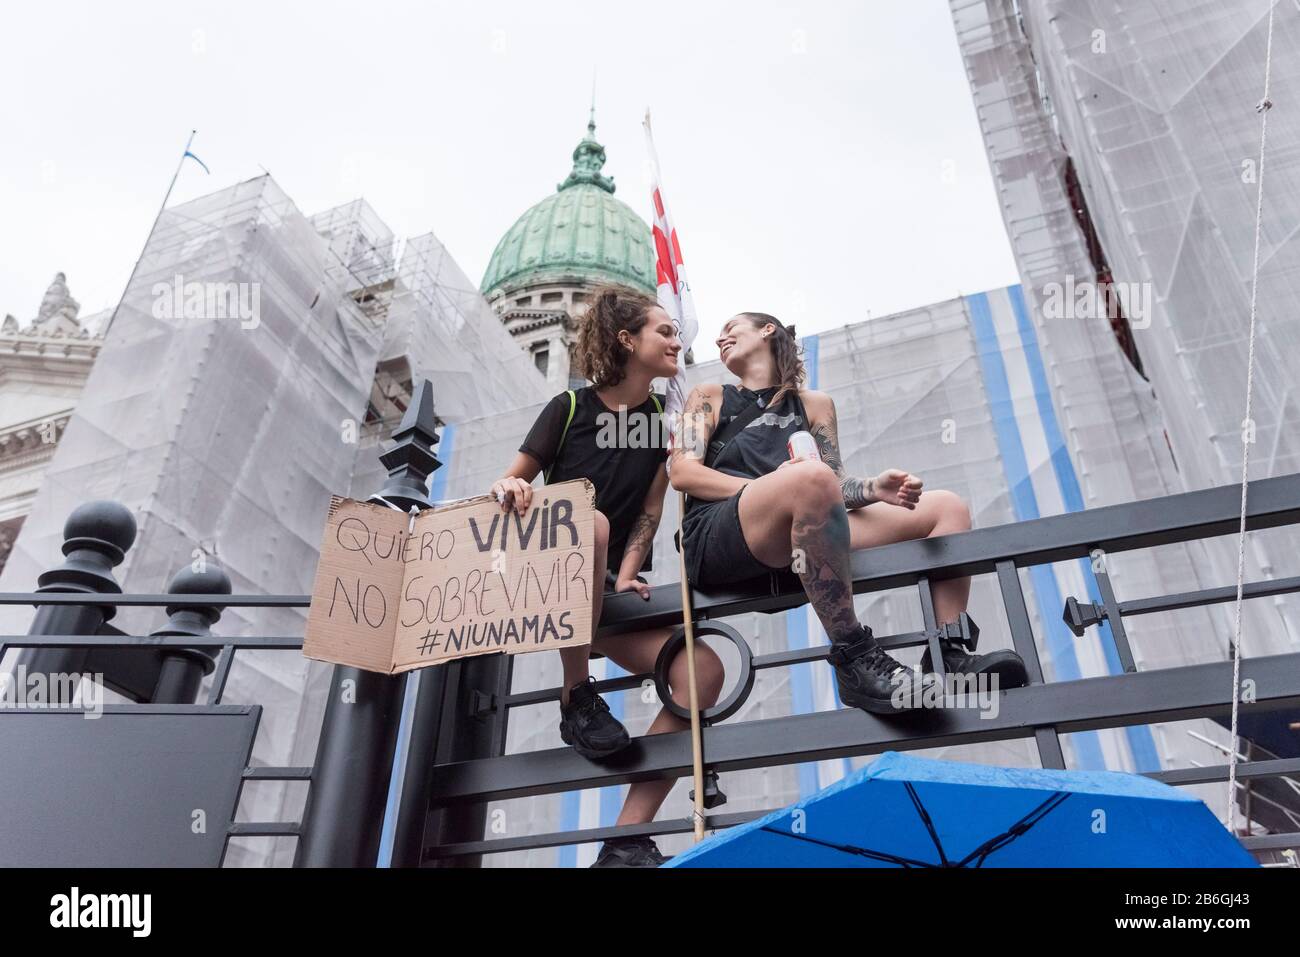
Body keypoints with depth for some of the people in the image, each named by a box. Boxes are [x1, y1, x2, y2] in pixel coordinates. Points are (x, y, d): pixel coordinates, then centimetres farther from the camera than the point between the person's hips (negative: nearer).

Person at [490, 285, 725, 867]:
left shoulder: (663, 419, 7)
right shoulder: (571, 408, -3)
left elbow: (650, 511, 2)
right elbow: (513, 480, -1)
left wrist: (626, 577, -12)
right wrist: (508, 489, -25)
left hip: (609, 590, 4)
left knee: (703, 670, -20)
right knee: (592, 524, -39)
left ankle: (627, 840, -14)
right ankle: (576, 699, -21)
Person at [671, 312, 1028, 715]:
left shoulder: (814, 404, 27)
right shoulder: (709, 398, 21)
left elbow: (837, 484, 16)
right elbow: (683, 472, 5)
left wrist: (873, 488, -9)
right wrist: (770, 488, -10)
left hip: (800, 548, 4)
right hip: (718, 538, -4)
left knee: (948, 507, -3)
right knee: (812, 477, -36)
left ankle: (946, 655, -19)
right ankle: (855, 658, -31)